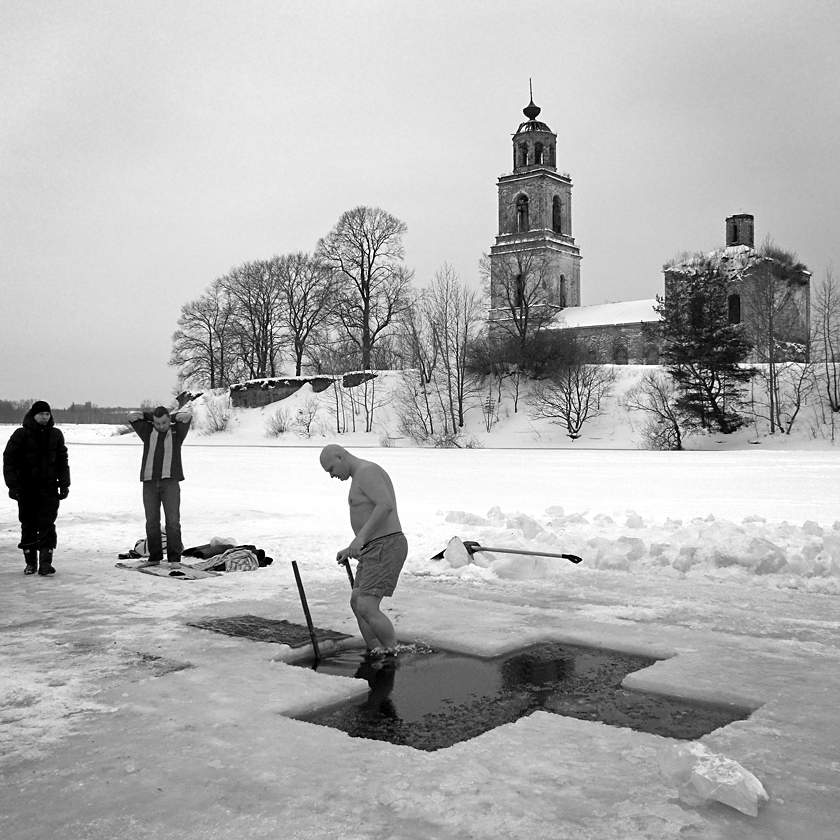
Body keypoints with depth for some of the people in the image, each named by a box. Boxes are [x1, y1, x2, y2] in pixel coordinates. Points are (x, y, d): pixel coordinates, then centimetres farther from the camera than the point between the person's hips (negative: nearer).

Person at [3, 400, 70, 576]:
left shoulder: (56, 434, 5)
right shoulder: (21, 434, -4)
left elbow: (62, 461, 11)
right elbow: (9, 460, -4)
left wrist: (64, 484, 6)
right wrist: (13, 485, -11)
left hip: (49, 490, 1)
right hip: (26, 490, -1)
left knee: (47, 525, -5)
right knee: (28, 526, 7)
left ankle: (45, 562, -5)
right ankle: (30, 563, 18)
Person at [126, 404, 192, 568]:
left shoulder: (177, 431, 7)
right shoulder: (147, 431, 11)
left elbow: (187, 415, -5)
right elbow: (131, 416, 6)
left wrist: (170, 418, 9)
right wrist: (151, 416, 11)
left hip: (170, 482, -2)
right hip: (149, 482, 2)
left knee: (173, 521, -7)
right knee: (151, 522, 5)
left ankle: (175, 558, -4)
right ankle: (154, 557, 14)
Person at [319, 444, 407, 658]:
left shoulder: (366, 471, -14)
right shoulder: (362, 476, 19)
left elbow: (386, 505, -29)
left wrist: (360, 538, -31)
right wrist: (351, 550, 21)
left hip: (386, 549, -11)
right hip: (377, 550, 11)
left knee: (366, 608, -14)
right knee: (357, 604, 14)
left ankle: (393, 656, -3)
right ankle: (375, 662, 20)